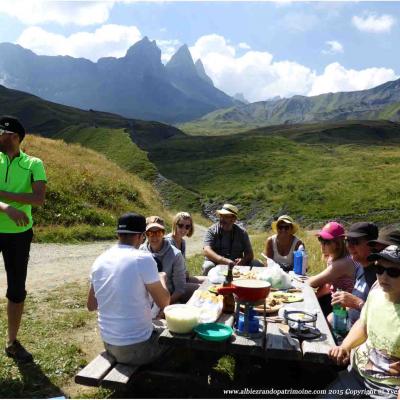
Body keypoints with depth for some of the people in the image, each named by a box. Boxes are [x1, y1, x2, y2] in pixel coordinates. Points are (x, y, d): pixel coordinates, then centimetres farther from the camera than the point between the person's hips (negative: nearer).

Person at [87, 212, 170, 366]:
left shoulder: (99, 260, 0)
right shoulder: (143, 258, -18)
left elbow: (91, 306, 12)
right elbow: (164, 303, -10)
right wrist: (162, 278, 8)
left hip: (109, 345, 6)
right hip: (137, 348, -6)